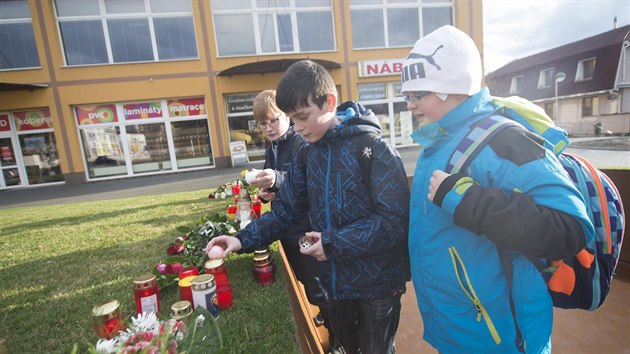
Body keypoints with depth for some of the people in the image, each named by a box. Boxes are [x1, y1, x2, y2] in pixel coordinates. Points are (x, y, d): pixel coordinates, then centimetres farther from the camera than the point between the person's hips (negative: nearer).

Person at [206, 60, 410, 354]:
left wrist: (334, 243, -21)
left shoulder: (373, 148, -19)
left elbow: (395, 219, -23)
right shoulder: (308, 155, 1)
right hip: (336, 281, 6)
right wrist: (243, 239, -8)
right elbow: (285, 209, 3)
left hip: (377, 284, -5)